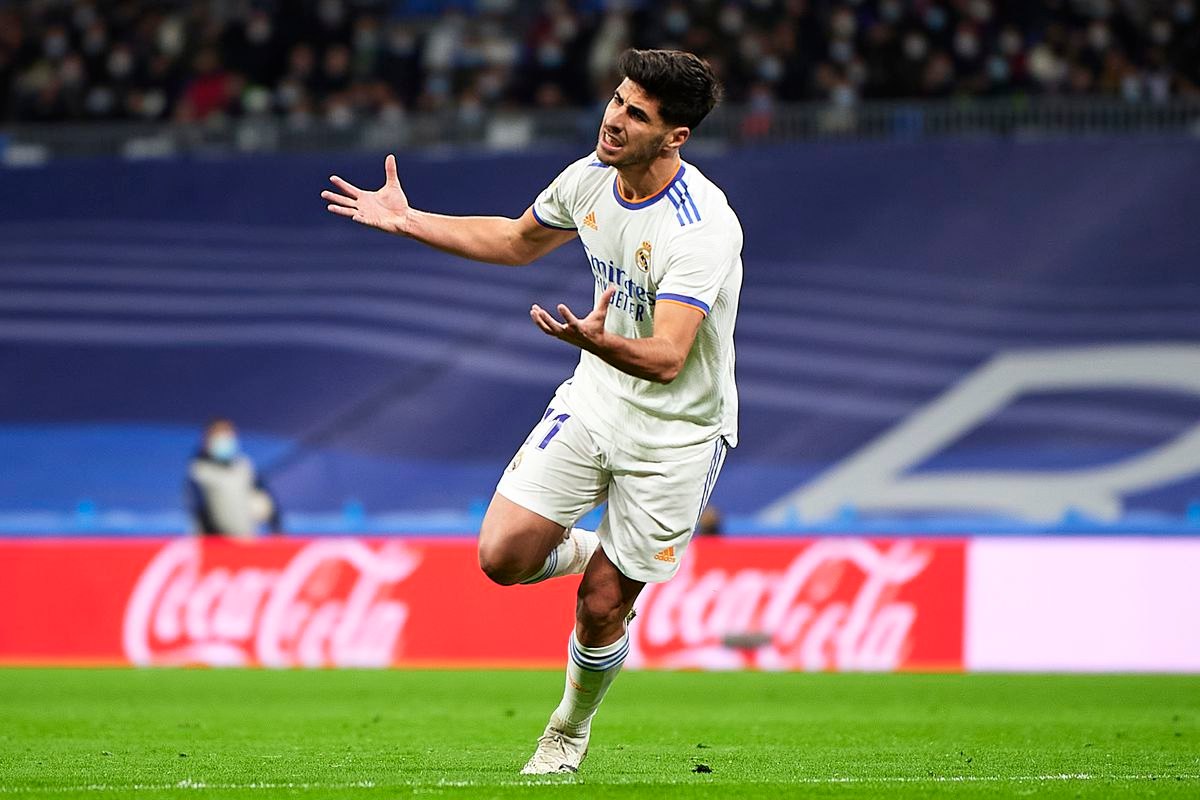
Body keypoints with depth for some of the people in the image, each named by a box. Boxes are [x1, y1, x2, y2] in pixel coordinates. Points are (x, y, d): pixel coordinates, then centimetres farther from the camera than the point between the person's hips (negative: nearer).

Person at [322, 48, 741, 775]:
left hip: (675, 432, -5)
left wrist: (594, 339, -56)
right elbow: (518, 241, 16)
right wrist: (407, 221, 12)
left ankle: (570, 730, 29)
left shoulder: (703, 227, -28)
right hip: (595, 402, 5)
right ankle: (590, 552, 25)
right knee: (502, 556, -10)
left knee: (600, 608, -1)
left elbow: (666, 358, -36)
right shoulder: (590, 177, -6)